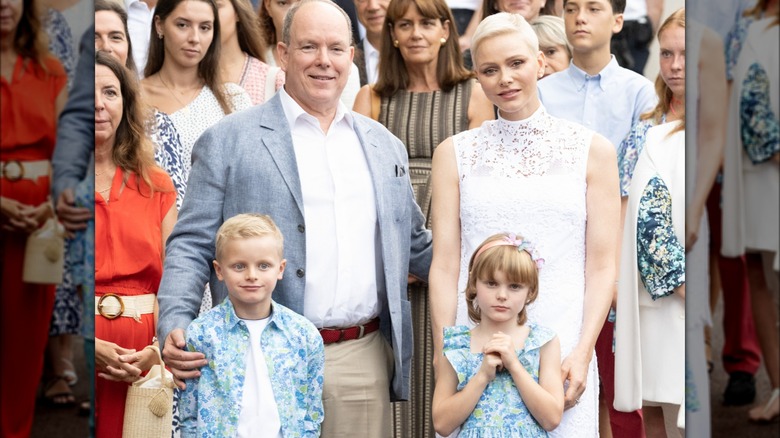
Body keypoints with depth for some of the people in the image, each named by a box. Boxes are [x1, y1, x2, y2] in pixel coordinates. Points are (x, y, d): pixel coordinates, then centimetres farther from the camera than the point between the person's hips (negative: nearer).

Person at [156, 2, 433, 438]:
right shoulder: (228, 140, 1)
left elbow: (414, 245, 22)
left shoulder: (385, 145, 16)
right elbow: (192, 246, -2)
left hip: (364, 363, 4)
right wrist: (176, 328, -17)